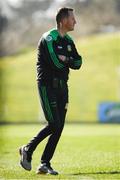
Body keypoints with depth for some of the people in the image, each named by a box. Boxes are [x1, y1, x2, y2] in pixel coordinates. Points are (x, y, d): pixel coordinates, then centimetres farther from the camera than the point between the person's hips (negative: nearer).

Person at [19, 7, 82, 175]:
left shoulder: (69, 41, 14)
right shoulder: (48, 39, -11)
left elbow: (78, 63, 7)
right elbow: (56, 63, -21)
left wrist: (65, 59, -11)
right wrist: (70, 61, -3)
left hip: (62, 86, 8)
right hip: (48, 85, -8)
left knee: (59, 126, 1)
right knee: (54, 124, -13)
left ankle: (45, 164, 5)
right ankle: (28, 149, 5)